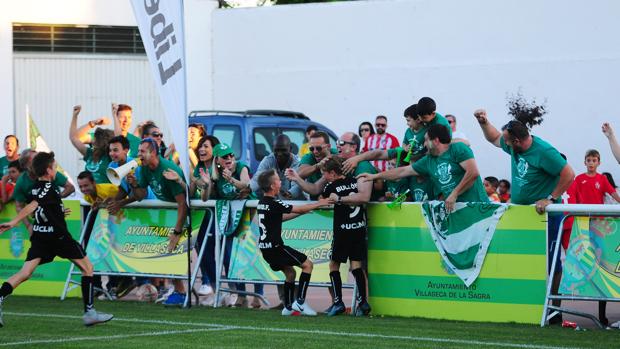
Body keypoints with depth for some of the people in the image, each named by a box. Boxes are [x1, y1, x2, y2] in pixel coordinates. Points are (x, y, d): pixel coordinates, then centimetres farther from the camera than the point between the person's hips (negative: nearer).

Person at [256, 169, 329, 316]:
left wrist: (301, 212, 26)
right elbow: (299, 210, -10)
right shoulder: (273, 204, -17)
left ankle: (288, 307, 20)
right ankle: (300, 302, -7)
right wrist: (319, 204, 3)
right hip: (275, 247, -9)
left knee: (290, 273, 21)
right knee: (307, 264, -3)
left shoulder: (262, 203, 11)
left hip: (265, 248, 9)